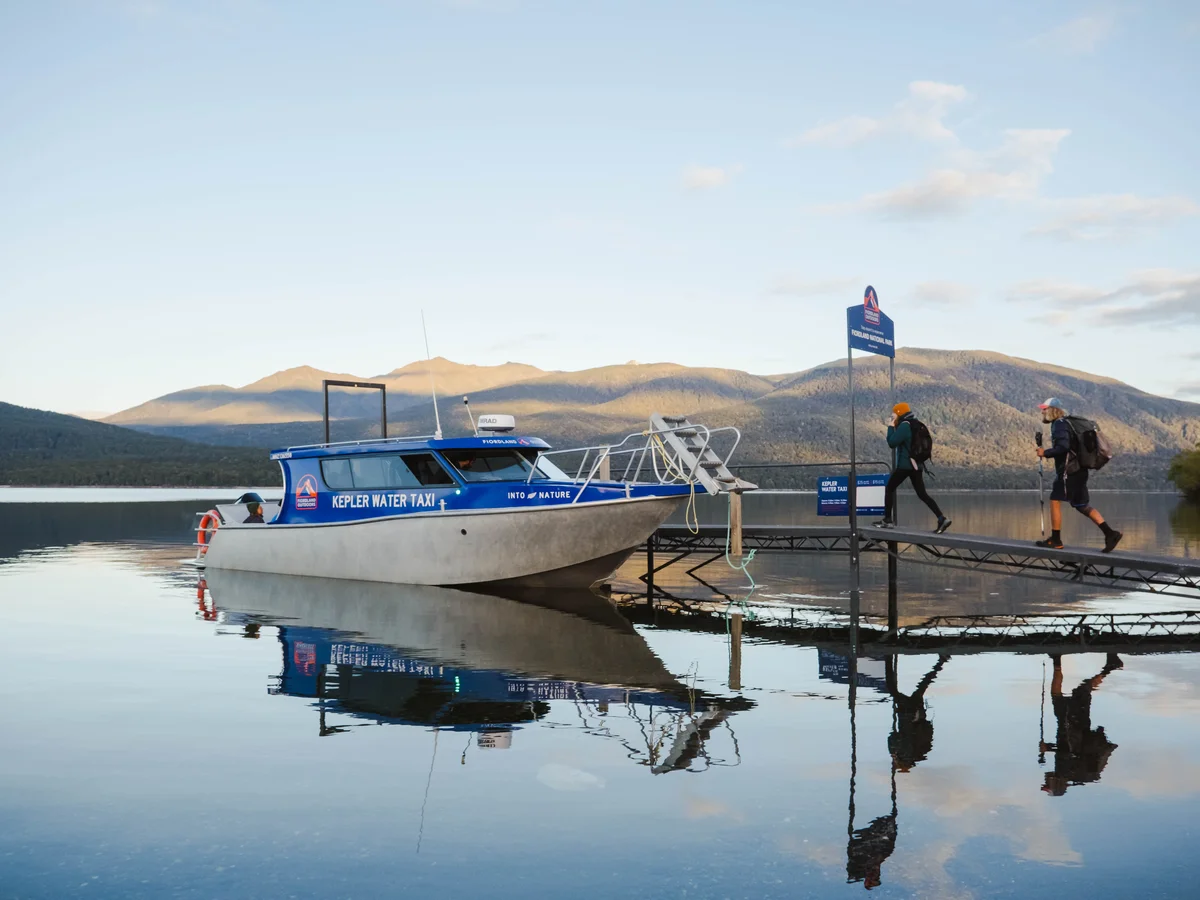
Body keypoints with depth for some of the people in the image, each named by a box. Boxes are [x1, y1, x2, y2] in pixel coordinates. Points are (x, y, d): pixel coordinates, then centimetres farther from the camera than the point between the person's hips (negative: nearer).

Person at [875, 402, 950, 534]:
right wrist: (894, 427, 15)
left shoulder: (904, 426, -13)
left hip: (905, 465, -8)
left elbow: (892, 443, -16)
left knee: (889, 489, 7)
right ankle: (941, 519, -7)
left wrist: (891, 427, -4)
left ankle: (888, 520, 8)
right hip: (916, 464, 8)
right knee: (922, 494, 6)